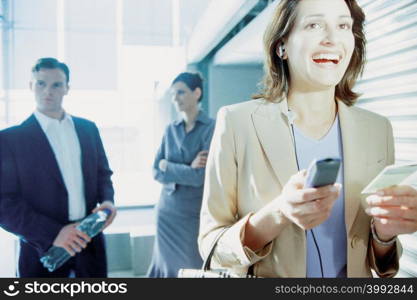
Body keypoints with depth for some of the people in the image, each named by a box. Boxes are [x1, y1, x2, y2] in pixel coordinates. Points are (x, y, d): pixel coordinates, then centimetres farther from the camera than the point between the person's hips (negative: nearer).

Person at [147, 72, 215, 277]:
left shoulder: (211, 128, -10)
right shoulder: (170, 130, 6)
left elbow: (200, 176, -18)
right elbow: (156, 172, 1)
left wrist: (168, 166, -5)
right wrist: (187, 169, -13)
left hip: (196, 213, -5)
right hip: (168, 211, 5)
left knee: (195, 268, 7)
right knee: (169, 266, 14)